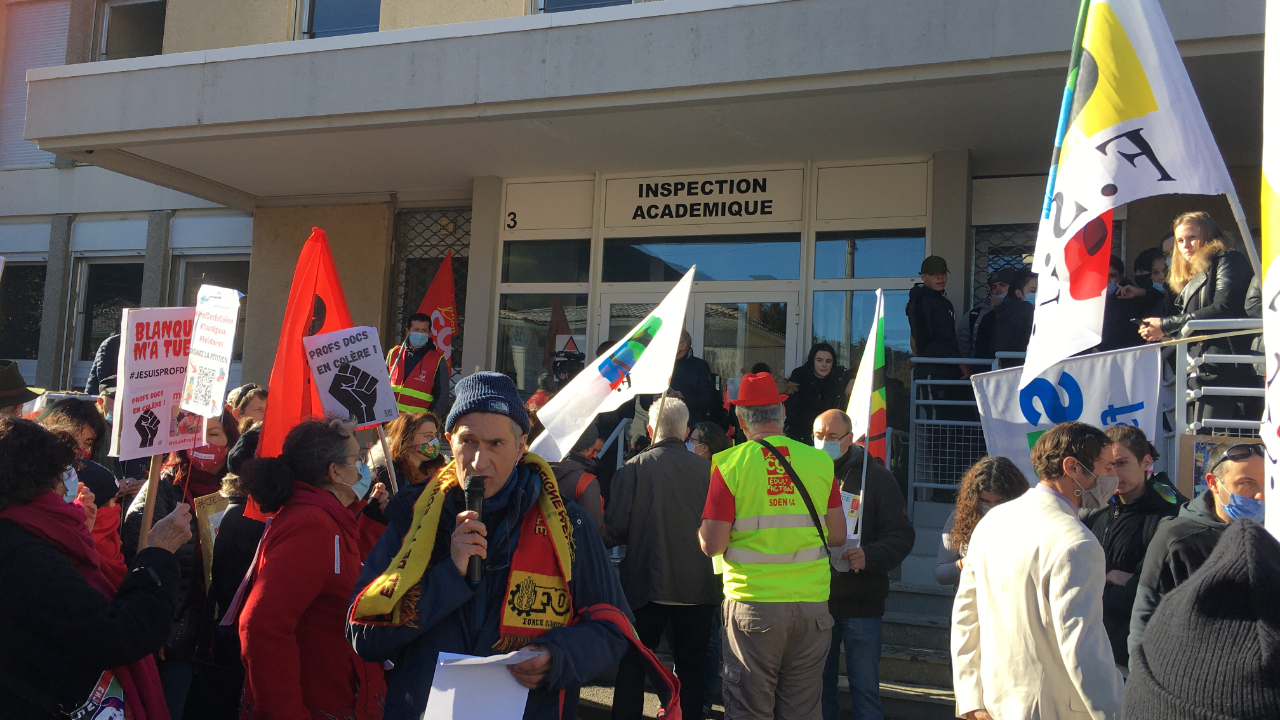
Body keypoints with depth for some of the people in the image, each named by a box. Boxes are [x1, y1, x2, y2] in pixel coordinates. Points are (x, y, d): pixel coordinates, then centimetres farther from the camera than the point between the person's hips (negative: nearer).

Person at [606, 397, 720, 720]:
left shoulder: (634, 468, -9)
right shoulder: (708, 469, -4)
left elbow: (616, 527, -12)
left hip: (646, 583, -2)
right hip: (699, 585, 2)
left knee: (632, 663, 11)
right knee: (691, 667, 13)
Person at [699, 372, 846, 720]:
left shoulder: (729, 464, -7)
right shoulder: (820, 462, 2)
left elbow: (712, 544, -10)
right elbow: (837, 536, 7)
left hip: (753, 603, -3)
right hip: (811, 602, 3)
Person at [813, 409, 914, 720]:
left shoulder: (876, 477, 0)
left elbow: (902, 535, -3)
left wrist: (870, 556, -20)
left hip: (861, 603, -2)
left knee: (865, 688, 4)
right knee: (820, 683, 12)